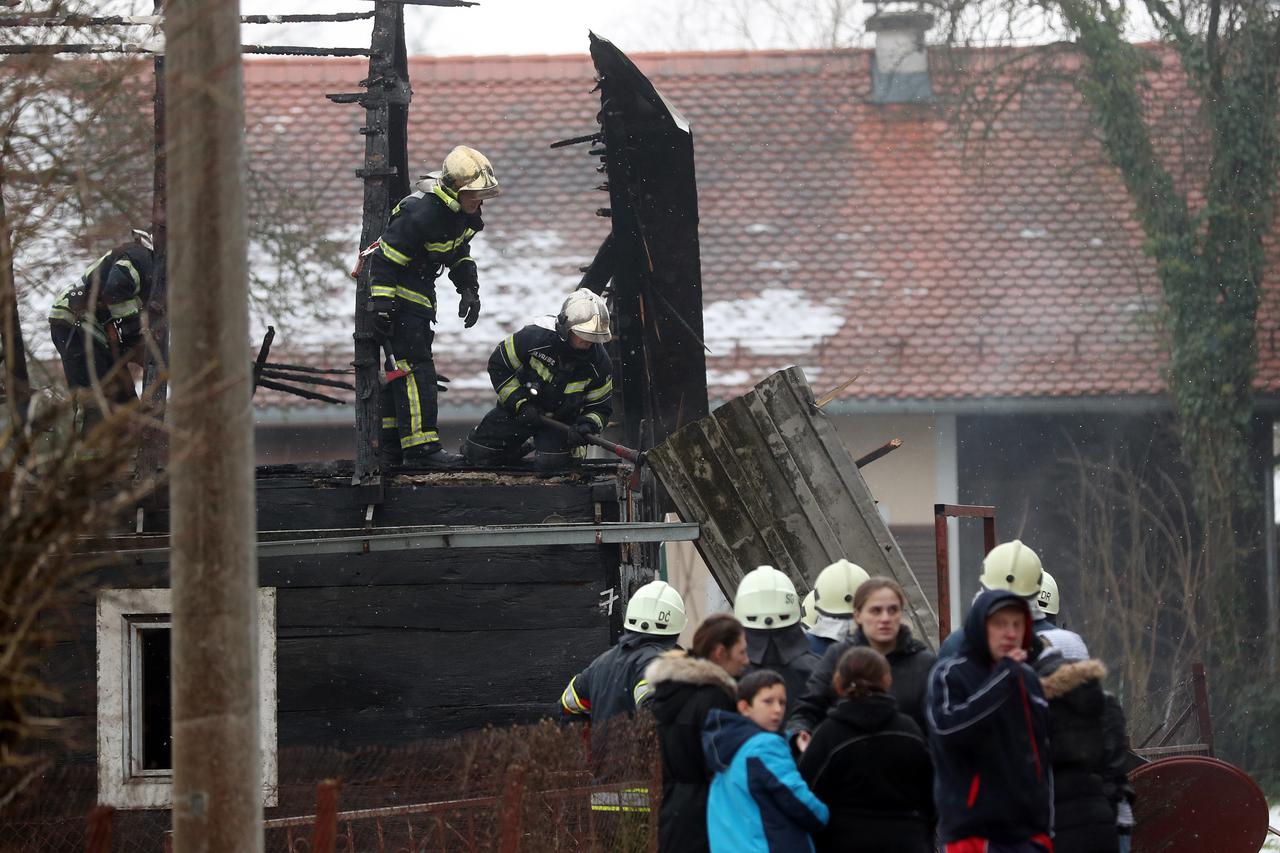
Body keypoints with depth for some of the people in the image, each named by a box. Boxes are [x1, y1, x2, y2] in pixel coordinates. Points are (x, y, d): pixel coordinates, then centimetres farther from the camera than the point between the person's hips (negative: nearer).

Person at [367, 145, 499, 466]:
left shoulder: (464, 214, 1)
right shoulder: (420, 214, -28)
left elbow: (460, 255, 20)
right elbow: (384, 260, -26)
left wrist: (469, 290, 9)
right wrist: (381, 308, -27)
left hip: (420, 294, 10)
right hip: (396, 293, -10)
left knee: (404, 370, 14)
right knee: (414, 368, -14)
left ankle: (393, 442, 21)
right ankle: (420, 446, -17)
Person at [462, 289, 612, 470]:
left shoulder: (599, 362, -20)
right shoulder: (535, 336, -28)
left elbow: (600, 407, -6)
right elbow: (498, 365, -14)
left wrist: (587, 426, -30)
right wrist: (520, 404, -19)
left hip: (561, 419, 0)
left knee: (550, 462, -26)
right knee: (476, 453, -1)